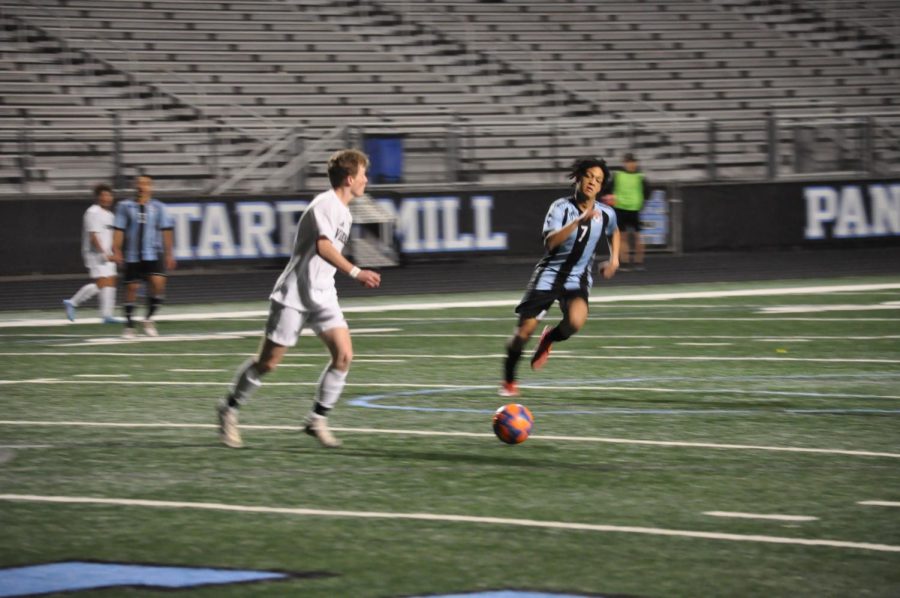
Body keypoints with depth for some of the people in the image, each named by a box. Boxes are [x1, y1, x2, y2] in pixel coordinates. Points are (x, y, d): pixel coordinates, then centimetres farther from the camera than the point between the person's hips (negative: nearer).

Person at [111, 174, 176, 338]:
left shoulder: (158, 207, 7)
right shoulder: (125, 206, 5)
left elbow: (166, 231, 7)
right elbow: (119, 230, 3)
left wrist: (169, 254, 4)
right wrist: (116, 251, -6)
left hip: (153, 254, 0)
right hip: (132, 255, 0)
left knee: (158, 283, -18)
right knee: (132, 287, 0)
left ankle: (149, 319, 1)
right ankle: (129, 326, 12)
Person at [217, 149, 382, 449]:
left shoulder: (343, 212, 13)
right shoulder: (325, 204, -16)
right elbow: (323, 247, -31)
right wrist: (356, 273, -38)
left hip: (322, 297, 8)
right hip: (294, 295, -8)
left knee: (344, 354, -11)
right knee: (268, 362, 0)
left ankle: (318, 419, -1)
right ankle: (229, 409, 20)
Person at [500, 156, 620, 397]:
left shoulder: (606, 214, -1)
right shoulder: (561, 207, -14)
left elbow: (613, 232, 26)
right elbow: (550, 241, -31)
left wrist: (614, 258, 12)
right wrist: (579, 220, -38)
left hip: (577, 279, 2)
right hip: (549, 275, -2)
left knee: (575, 321, -29)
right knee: (524, 331, -4)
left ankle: (549, 339, 7)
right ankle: (508, 381, 21)